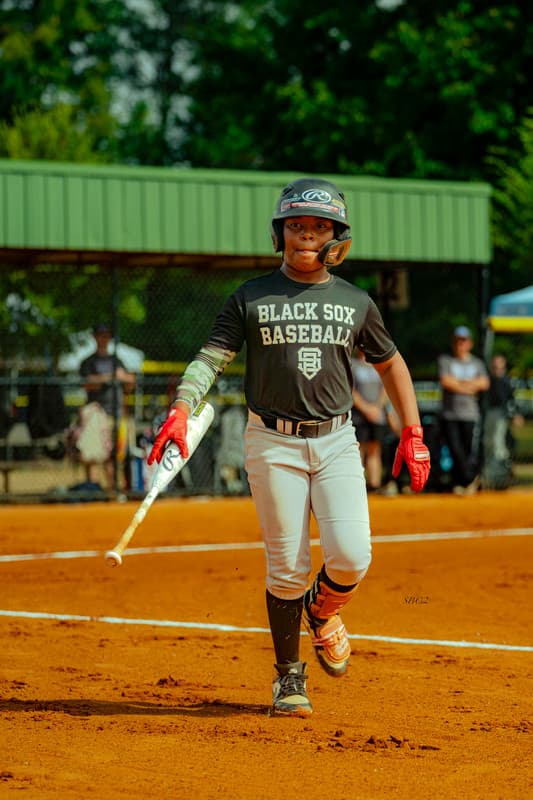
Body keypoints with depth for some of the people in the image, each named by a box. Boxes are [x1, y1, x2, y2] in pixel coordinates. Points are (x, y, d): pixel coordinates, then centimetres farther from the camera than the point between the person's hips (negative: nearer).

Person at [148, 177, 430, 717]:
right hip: (273, 444, -2)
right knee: (287, 567, -3)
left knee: (351, 556, -13)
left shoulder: (355, 302, 8)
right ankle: (288, 675, 12)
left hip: (336, 441, 2)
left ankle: (321, 612, 21)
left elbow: (389, 364, 19)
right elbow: (211, 358, -7)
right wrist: (181, 409, -25)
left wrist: (412, 432, 12)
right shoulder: (250, 298, 1)